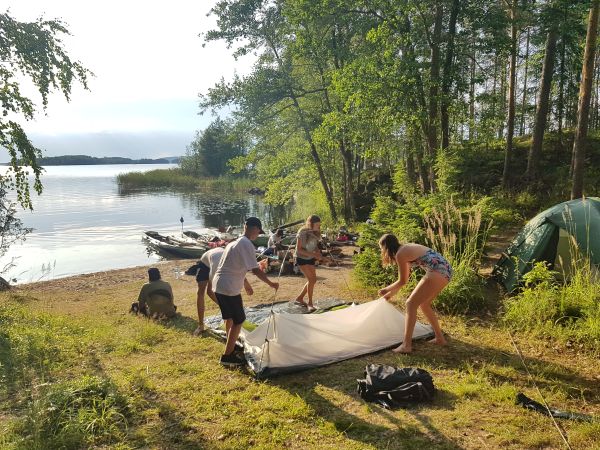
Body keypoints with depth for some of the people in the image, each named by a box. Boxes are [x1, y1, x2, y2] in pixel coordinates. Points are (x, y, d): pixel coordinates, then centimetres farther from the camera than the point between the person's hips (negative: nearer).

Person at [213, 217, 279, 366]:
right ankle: (227, 356, 5)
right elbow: (255, 270, -17)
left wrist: (247, 285, 31)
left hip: (218, 285, 10)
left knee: (230, 318, 25)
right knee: (238, 321, 1)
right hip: (229, 288, -10)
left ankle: (231, 345, 42)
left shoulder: (234, 242, 15)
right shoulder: (247, 244, -14)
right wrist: (271, 284, -7)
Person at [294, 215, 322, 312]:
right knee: (311, 279, -15)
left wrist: (318, 252, -10)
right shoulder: (302, 233, -21)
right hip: (302, 259, -7)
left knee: (312, 280, 8)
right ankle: (310, 303, -4)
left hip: (310, 259, 7)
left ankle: (299, 299, 25)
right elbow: (299, 249, -21)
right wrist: (313, 254, -27)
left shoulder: (315, 233, -3)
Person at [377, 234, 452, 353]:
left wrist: (386, 289, 17)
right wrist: (391, 292, 37)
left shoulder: (400, 254, -7)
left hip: (438, 272, -10)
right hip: (445, 269, 10)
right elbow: (405, 277, 30)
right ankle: (440, 338, 29)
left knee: (411, 304, -7)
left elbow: (402, 281, 2)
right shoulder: (406, 249, 21)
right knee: (423, 303, 21)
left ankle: (406, 345, -12)